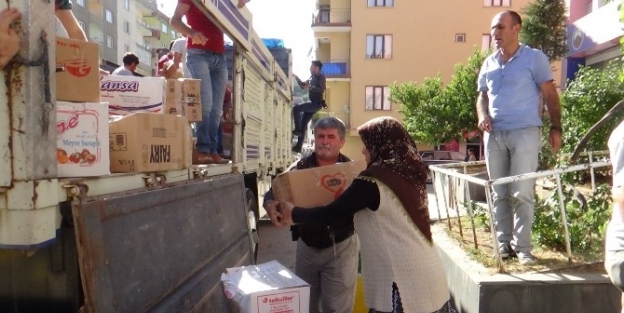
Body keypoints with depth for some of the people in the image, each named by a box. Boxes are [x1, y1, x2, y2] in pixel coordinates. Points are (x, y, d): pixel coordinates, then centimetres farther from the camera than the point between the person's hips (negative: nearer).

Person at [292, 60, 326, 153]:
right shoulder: (312, 78, 19)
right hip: (312, 103, 9)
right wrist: (296, 77, 14)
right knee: (303, 124, 5)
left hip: (316, 103, -9)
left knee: (296, 108, -22)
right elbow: (303, 85, 26)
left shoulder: (320, 77, -6)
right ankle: (298, 146, 7)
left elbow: (321, 90, -20)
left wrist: (310, 87, -29)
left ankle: (297, 129, -17)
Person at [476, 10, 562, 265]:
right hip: (494, 134, 5)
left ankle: (523, 246, 1)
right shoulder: (488, 64, 15)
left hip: (524, 132, -5)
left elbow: (550, 95, 0)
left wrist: (556, 128, -6)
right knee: (499, 193, 7)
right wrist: (482, 115, -1)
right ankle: (503, 243, 14)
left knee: (522, 193, -7)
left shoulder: (535, 58, 2)